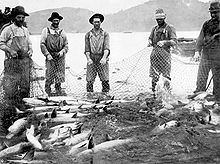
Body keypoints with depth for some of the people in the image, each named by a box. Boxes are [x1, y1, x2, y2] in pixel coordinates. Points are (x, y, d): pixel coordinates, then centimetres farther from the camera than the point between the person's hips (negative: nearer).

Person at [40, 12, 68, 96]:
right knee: (50, 75, -3)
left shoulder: (62, 32, 14)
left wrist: (62, 51, -6)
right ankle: (48, 89, 13)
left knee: (60, 75, 1)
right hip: (50, 57, -2)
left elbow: (66, 45, 14)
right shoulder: (46, 31, 6)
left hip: (60, 57, 2)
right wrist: (47, 54, -9)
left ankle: (58, 89, 12)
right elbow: (42, 44, 1)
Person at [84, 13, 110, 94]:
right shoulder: (88, 35, 10)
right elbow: (87, 49, 5)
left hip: (102, 61, 0)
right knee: (89, 81, -3)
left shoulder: (105, 34, 7)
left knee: (105, 81, -4)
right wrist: (88, 59, -13)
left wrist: (104, 58, -21)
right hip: (91, 61, 1)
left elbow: (106, 48, -5)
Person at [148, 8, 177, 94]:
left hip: (165, 54, -5)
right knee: (154, 75, 6)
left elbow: (174, 41, -9)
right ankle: (154, 92, 16)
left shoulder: (170, 28, 0)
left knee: (166, 75, -4)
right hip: (155, 54, 5)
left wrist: (164, 42, -24)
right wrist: (150, 42, 0)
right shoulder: (154, 28, 17)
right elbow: (150, 38, 24)